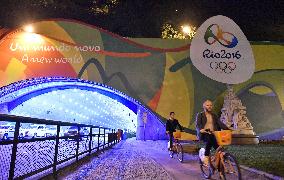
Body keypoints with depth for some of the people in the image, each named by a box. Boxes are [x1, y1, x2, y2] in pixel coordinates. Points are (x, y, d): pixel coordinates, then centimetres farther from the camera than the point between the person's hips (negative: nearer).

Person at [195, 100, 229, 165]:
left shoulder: (214, 116, 19)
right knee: (209, 141, -34)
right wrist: (201, 130, -32)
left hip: (213, 134, 5)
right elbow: (198, 125, -10)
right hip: (204, 134, -4)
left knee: (218, 146, -21)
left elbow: (220, 123, 6)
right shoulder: (200, 115, 5)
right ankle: (206, 157, -20)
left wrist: (227, 129, -12)